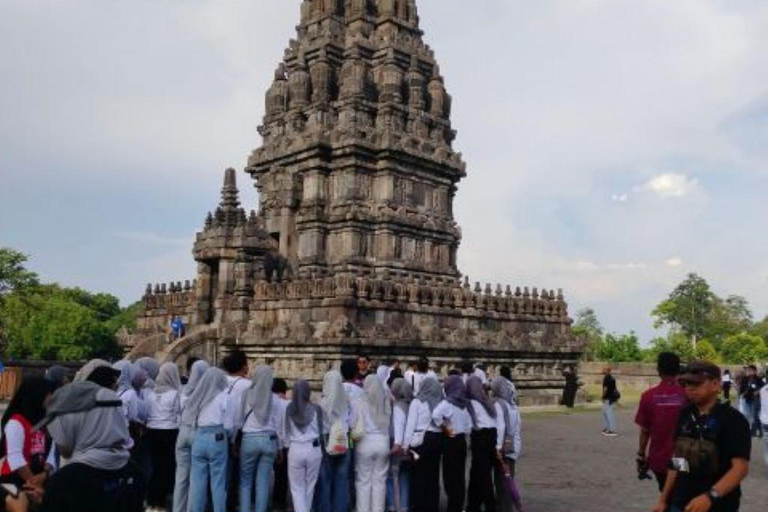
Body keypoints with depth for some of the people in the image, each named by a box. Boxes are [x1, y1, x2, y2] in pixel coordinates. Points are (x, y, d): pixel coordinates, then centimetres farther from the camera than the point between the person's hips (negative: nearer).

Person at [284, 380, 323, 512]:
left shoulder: (289, 409, -3)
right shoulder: (315, 409, -5)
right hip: (314, 449, 0)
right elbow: (321, 430, 0)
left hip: (295, 450, 0)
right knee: (309, 486, 15)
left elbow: (285, 431, 3)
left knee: (297, 488, 7)